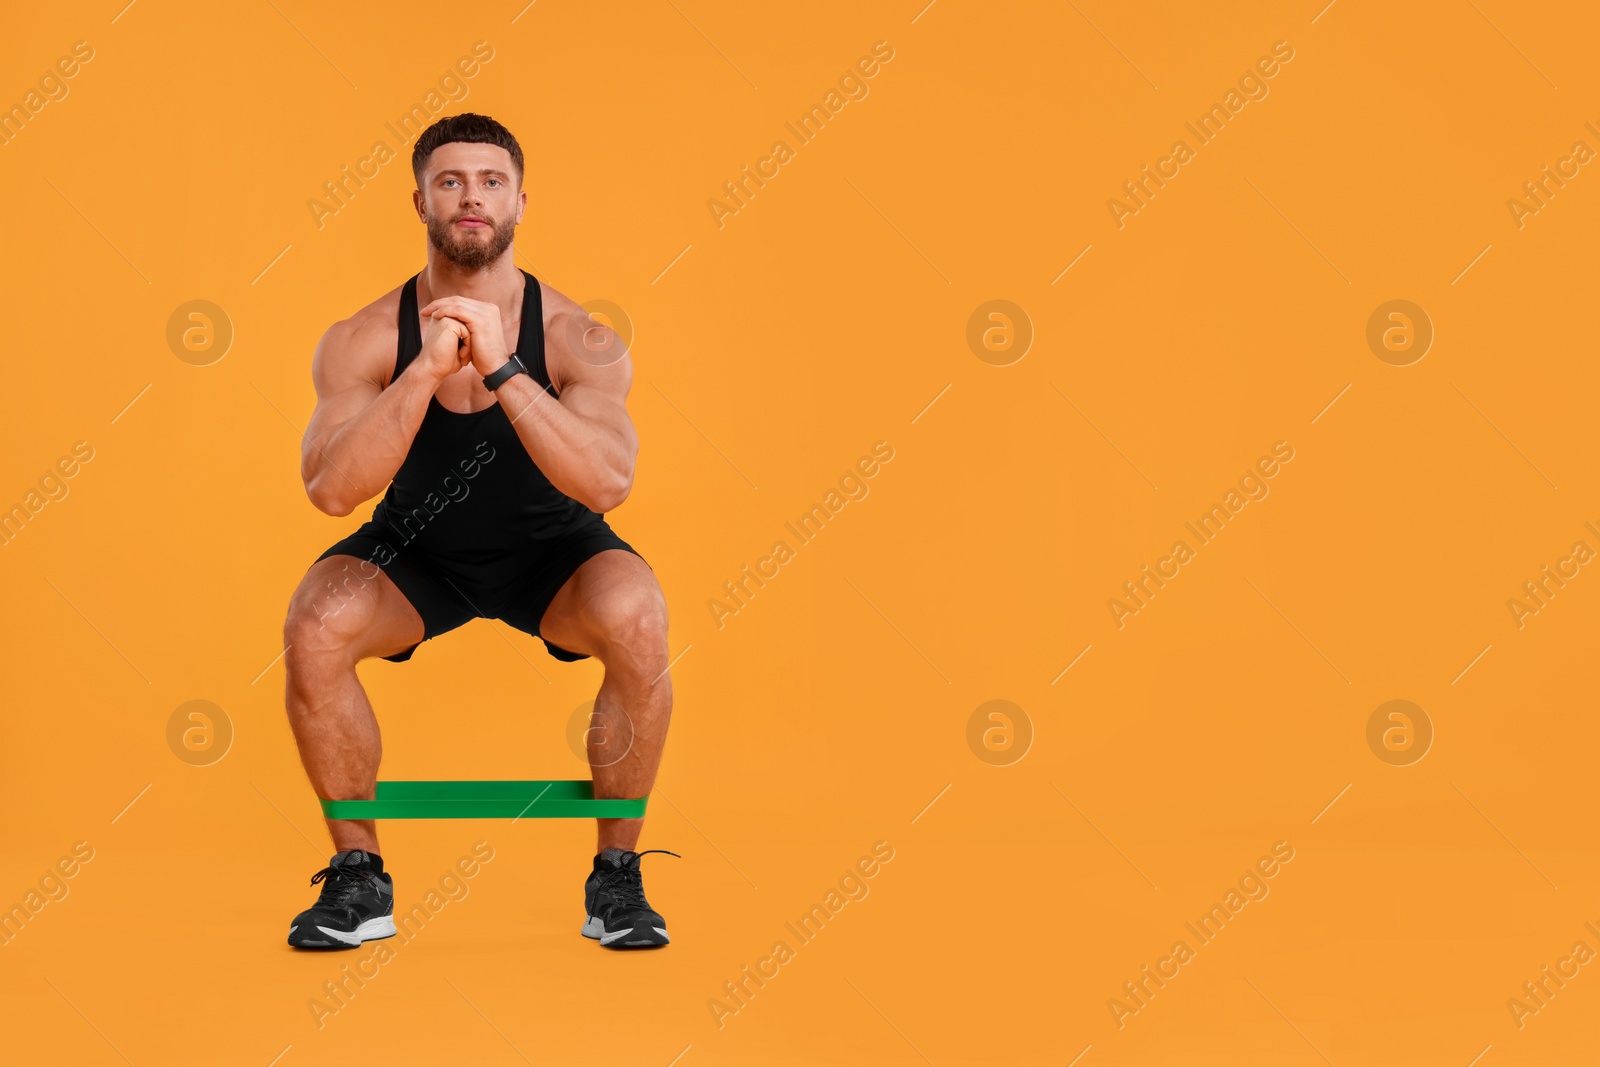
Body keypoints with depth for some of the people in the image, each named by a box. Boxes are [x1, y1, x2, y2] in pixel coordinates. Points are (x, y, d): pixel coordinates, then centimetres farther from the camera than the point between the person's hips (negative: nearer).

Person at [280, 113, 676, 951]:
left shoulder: (577, 339, -19)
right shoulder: (364, 341, -15)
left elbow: (609, 484, -33)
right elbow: (331, 489, -28)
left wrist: (500, 368, -40)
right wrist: (427, 369, -37)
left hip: (550, 550, -1)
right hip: (417, 551, 1)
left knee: (639, 622, -32)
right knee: (312, 629, -28)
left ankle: (616, 875, -10)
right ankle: (358, 875, -6)